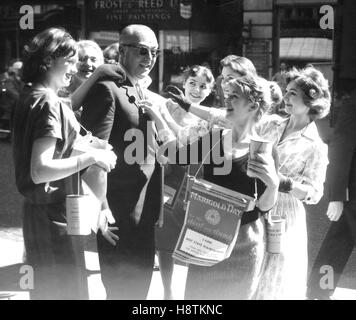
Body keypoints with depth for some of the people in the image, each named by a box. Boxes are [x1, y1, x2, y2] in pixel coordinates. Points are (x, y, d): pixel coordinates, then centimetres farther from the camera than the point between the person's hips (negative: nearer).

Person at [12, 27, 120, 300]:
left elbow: (67, 108, 27)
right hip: (54, 216, -10)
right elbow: (40, 171, -28)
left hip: (40, 213, 10)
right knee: (68, 291, -1)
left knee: (46, 289, 19)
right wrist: (91, 157, -22)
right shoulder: (49, 105, -20)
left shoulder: (30, 96, 7)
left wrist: (97, 76, 17)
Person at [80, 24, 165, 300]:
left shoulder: (155, 99, 15)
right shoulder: (108, 90, -12)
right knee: (122, 289, 1)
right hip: (118, 213, -8)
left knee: (140, 286, 17)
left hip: (146, 214, 8)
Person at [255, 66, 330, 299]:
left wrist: (282, 182, -27)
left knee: (271, 285, 5)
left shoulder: (315, 147, -9)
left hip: (280, 221, -4)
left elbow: (314, 193, -11)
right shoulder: (270, 124, 5)